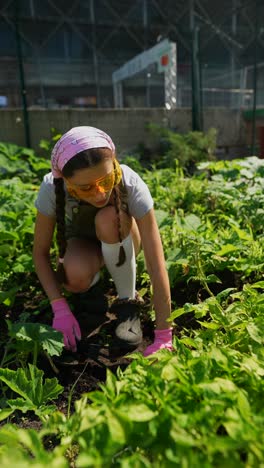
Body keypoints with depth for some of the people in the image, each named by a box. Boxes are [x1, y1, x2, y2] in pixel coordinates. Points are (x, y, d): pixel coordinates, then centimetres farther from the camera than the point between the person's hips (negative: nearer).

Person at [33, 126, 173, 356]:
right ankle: (96, 274, 5)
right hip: (81, 242, 1)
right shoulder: (51, 189, -31)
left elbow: (157, 264, -36)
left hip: (121, 242, 0)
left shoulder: (132, 185, -35)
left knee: (108, 218, -36)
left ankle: (128, 301, -15)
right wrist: (59, 307, -28)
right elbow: (40, 252, -18)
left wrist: (163, 337, -36)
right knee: (76, 277, -34)